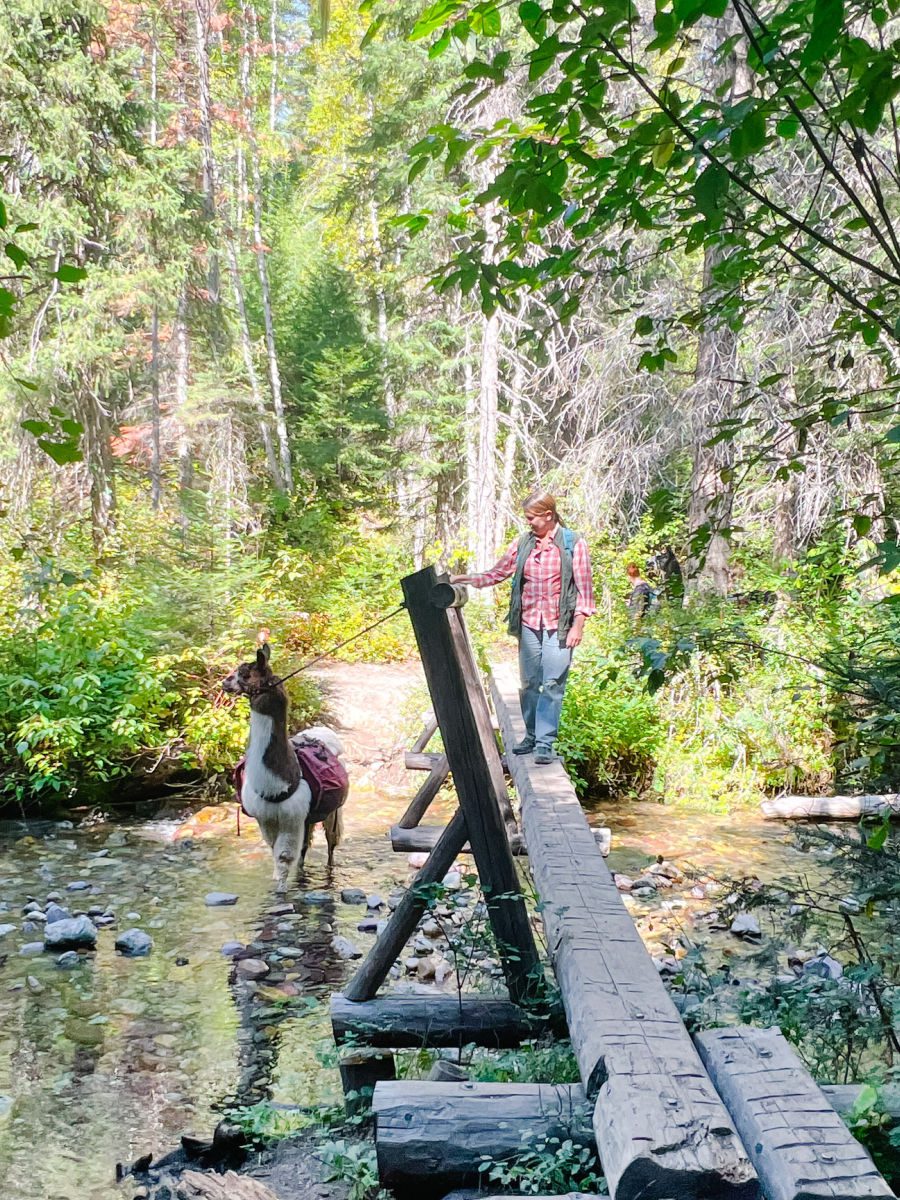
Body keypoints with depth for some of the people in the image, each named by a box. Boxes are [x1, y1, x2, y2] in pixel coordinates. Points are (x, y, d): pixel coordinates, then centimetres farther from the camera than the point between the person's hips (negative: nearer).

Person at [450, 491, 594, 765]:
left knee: (552, 684, -7)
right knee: (529, 683, 9)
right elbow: (497, 573, 9)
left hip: (558, 625, -4)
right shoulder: (522, 544, 6)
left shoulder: (573, 543, -4)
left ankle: (545, 744, -4)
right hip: (528, 624, 4)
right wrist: (466, 579, -4)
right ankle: (531, 737, 20)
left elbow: (584, 586, -5)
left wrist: (578, 625, -9)